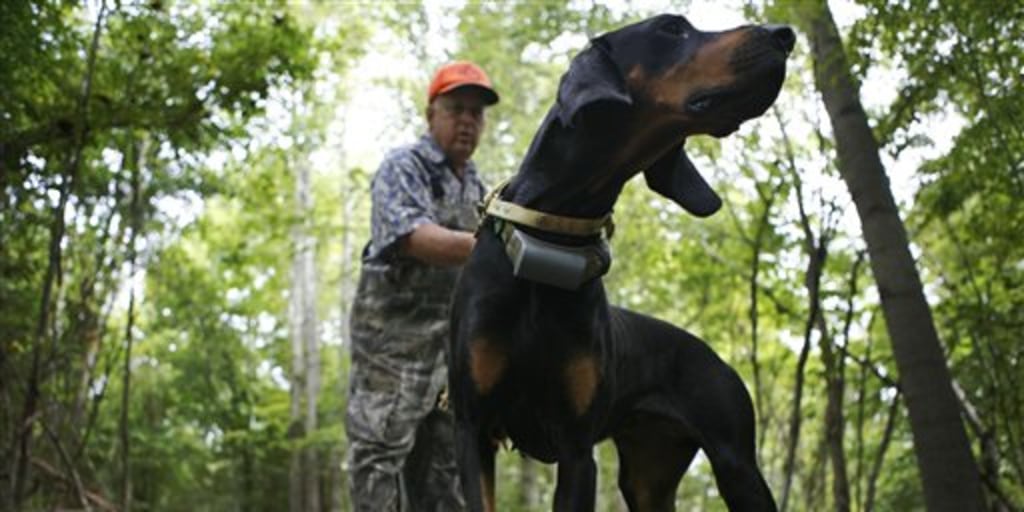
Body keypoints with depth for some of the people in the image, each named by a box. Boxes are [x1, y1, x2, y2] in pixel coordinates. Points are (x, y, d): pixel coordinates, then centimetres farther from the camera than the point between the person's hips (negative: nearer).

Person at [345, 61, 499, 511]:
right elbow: (417, 239, -23)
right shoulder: (403, 167, -5)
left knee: (445, 459, 6)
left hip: (455, 344, 7)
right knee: (382, 450, -8)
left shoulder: (476, 186, 17)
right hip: (394, 337, -7)